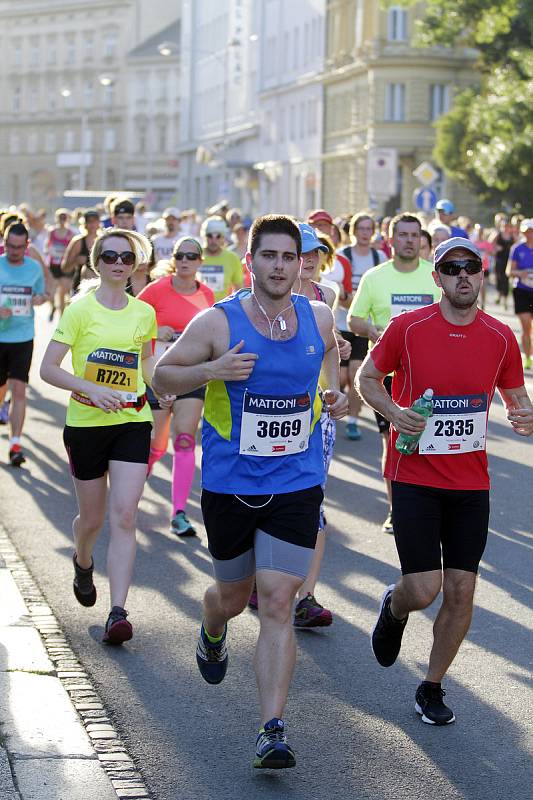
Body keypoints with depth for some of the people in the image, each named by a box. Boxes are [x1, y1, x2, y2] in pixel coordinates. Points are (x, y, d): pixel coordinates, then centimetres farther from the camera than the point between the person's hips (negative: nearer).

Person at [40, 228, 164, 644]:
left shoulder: (144, 312, 4)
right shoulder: (81, 310, -8)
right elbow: (48, 368, -10)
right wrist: (90, 389, -23)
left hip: (133, 422, 2)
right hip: (86, 423, -2)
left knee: (124, 517, -11)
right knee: (92, 517, 12)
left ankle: (118, 612, -12)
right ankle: (82, 562, 48)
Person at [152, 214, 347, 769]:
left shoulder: (318, 318, 1)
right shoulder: (217, 323, -9)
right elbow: (162, 375, -1)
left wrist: (334, 393, 5)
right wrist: (211, 370, -20)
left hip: (296, 487, 1)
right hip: (229, 486, -1)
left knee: (278, 604, -9)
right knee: (233, 597, 16)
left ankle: (272, 731, -9)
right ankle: (212, 634, 55)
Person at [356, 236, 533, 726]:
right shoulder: (407, 328, -7)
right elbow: (368, 377, 6)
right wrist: (393, 411, -14)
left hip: (471, 483, 3)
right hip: (415, 478, -3)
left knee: (461, 592, 2)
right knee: (424, 589, -9)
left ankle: (433, 688, 21)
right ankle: (394, 608, 30)